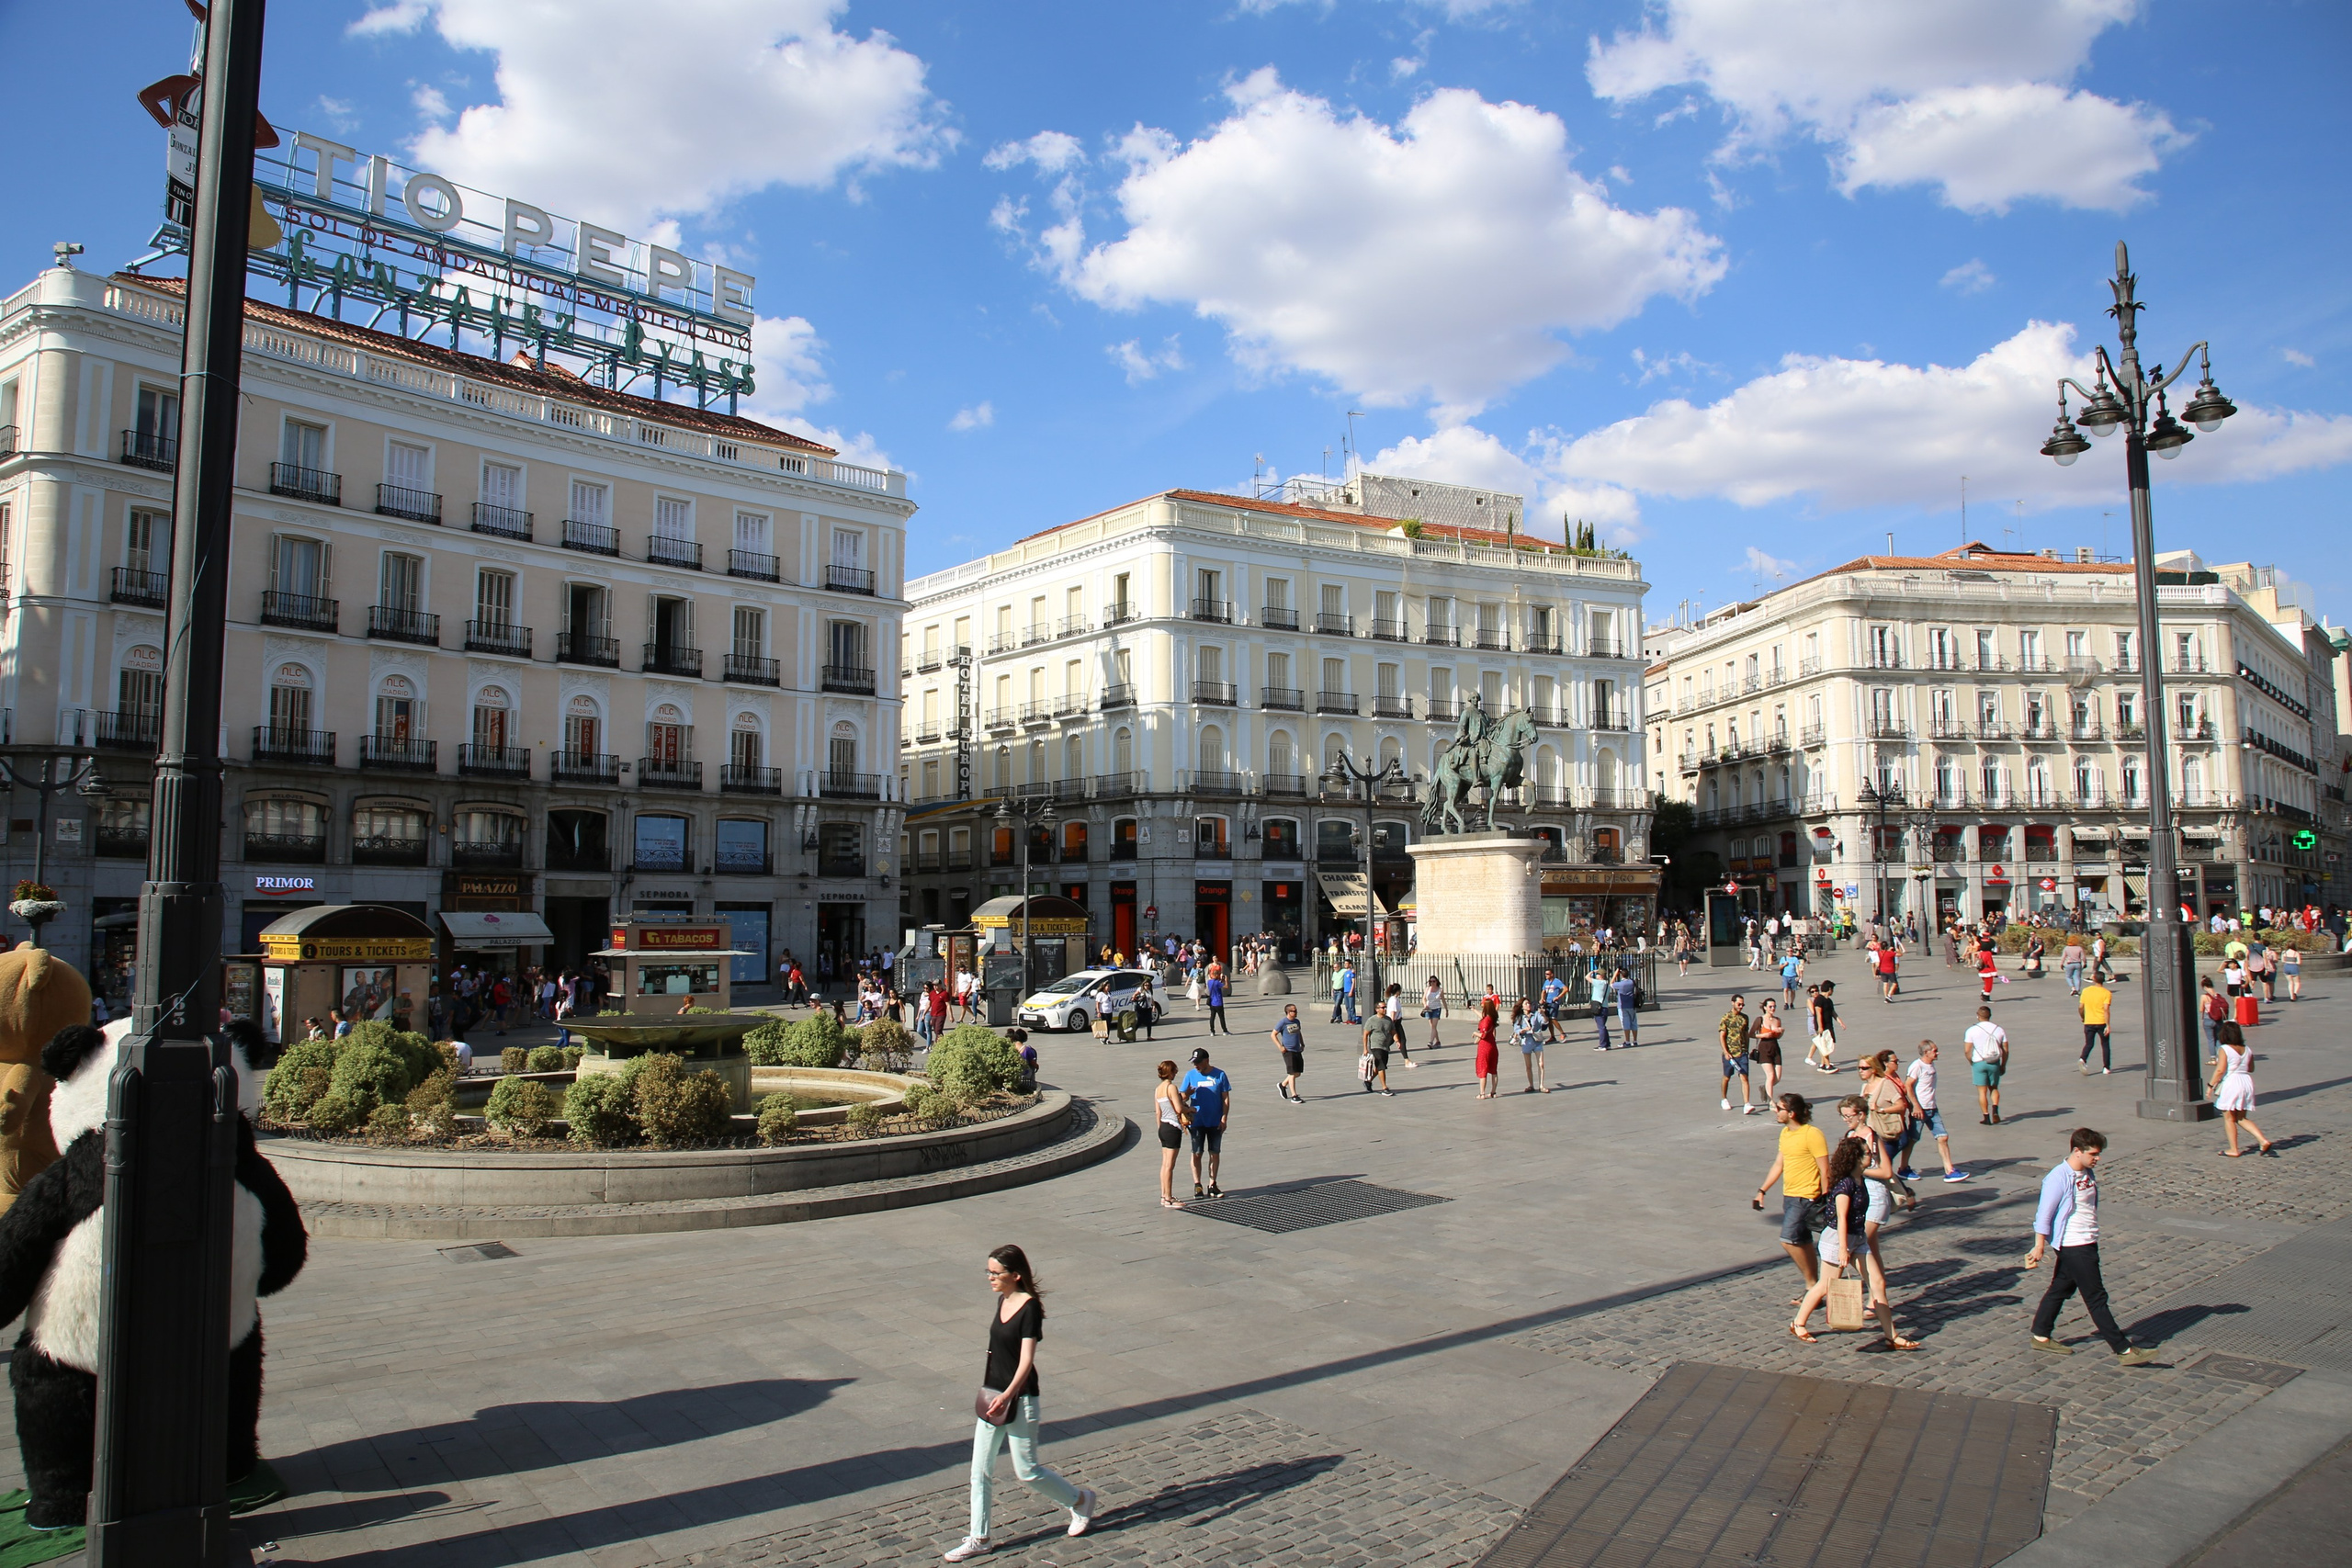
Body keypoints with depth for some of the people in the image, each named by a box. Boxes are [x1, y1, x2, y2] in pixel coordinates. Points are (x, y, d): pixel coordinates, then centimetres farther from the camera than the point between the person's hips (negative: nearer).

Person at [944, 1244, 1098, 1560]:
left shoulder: (1030, 1308, -20)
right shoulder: (1003, 1300, 4)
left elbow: (1026, 1360, -25)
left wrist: (1007, 1396, -37)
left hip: (1020, 1398, -8)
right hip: (992, 1394, 8)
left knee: (1027, 1471, 5)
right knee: (980, 1471, 9)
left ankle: (1081, 1500, 27)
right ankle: (978, 1538, 21)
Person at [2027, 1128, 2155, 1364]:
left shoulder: (2088, 1173, 7)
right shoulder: (2059, 1177, -19)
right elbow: (2044, 1215, -16)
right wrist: (2039, 1247, -14)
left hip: (2088, 1243, 9)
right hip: (2073, 1245, -9)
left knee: (2060, 1289, 16)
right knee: (2096, 1298, -3)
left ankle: (2041, 1336, 25)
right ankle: (2123, 1350, 2)